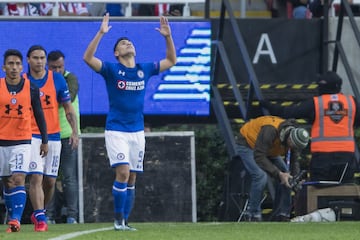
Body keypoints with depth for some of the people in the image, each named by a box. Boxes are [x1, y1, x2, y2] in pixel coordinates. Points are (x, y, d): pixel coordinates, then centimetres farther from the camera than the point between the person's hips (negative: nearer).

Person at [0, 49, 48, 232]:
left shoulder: (31, 88, 0)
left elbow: (39, 115, 8)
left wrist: (44, 141, 10)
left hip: (22, 141, -2)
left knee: (18, 179, -15)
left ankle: (15, 220, -22)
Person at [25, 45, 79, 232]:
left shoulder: (57, 80, 1)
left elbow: (68, 109, 5)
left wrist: (74, 132, -5)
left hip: (53, 136, 2)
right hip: (31, 137, -2)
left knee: (50, 181, 8)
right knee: (36, 177, -15)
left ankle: (39, 213, 28)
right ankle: (40, 218, -16)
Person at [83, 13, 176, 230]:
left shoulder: (144, 70, 8)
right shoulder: (111, 70, -3)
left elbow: (171, 61, 17)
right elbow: (88, 58, -17)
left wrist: (168, 37, 4)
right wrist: (101, 33, -25)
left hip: (137, 131, 4)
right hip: (116, 130, -4)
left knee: (131, 179, 6)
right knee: (123, 173, -17)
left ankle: (125, 220, 12)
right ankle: (118, 218, -7)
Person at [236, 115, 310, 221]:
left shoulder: (295, 140, -16)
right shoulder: (270, 130, -39)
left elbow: (294, 162, -5)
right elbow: (259, 157, -38)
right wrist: (278, 174, -39)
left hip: (269, 150, 7)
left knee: (285, 177, -6)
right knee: (261, 176, -28)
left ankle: (282, 215, 4)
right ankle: (253, 215, -18)